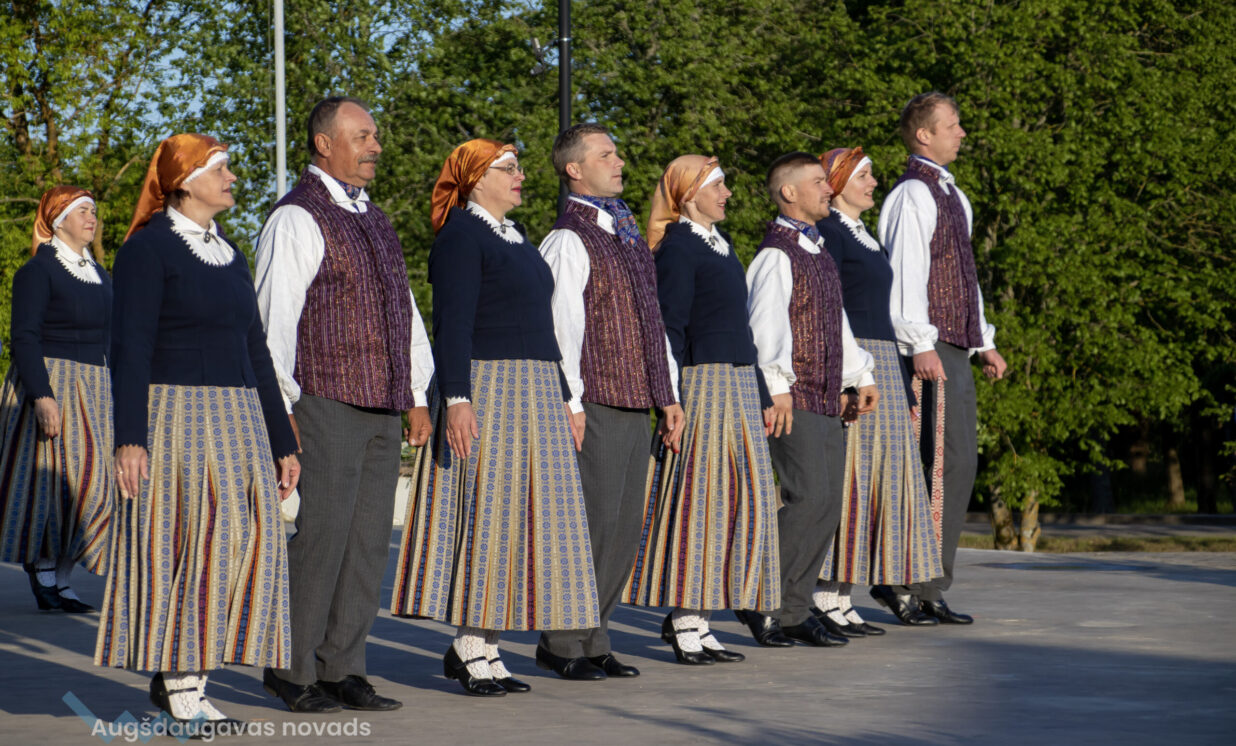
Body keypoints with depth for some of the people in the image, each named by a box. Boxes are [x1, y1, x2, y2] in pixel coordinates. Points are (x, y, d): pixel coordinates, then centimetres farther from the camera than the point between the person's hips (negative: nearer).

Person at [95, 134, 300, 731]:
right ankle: (180, 687, -5)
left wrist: (281, 442, 17)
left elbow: (253, 350, 20)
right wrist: (130, 437, -21)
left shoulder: (228, 255, 18)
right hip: (173, 417, -7)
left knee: (243, 541, 0)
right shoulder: (148, 248, -5)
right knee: (192, 542, -11)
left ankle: (175, 676, 7)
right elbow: (129, 347, -12)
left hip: (235, 419, 7)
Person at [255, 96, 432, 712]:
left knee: (369, 540, 6)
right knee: (319, 535, -8)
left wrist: (416, 396, 18)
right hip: (326, 404, -8)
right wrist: (280, 408, -16)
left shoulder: (372, 220, 20)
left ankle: (341, 668, 12)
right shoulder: (297, 218, -7)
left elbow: (404, 310, 24)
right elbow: (273, 319, -12)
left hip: (381, 408, 8)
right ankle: (292, 669, 2)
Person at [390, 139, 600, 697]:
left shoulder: (514, 238, 20)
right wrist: (456, 400, -23)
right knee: (482, 508, -8)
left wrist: (561, 398, 22)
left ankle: (481, 641, 9)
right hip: (485, 388, -9)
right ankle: (471, 648, -4)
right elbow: (452, 324, -15)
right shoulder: (460, 237, -8)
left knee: (518, 511, 6)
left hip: (533, 394, 9)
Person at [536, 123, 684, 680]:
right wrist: (570, 402, -18)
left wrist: (667, 396, 18)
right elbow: (562, 324, -13)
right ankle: (562, 642, 1)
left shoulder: (627, 234, 19)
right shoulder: (569, 239, -8)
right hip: (596, 404, -8)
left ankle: (592, 638, 15)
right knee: (593, 519, -8)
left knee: (625, 526, 8)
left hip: (635, 403, 8)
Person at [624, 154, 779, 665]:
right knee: (697, 495, -8)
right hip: (703, 382, -9)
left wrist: (761, 394, 20)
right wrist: (671, 400, -18)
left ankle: (695, 620, 12)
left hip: (738, 382, 9)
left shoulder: (720, 244, 19)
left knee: (733, 499, 7)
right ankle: (684, 622, -3)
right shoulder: (677, 247, -8)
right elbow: (669, 328, -13)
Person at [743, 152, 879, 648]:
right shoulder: (777, 255, -9)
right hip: (793, 401, -9)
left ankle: (794, 611, 10)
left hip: (827, 400, 9)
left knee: (827, 504, 5)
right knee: (809, 497, -15)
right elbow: (766, 323, -19)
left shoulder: (819, 253, 21)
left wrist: (861, 376, 26)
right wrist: (777, 384, -26)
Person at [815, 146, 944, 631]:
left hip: (882, 363, 9)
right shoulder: (829, 233, -8)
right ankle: (828, 597, -8)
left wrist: (903, 389, 23)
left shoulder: (864, 237, 21)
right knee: (846, 476, -10)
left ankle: (842, 599, 9)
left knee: (879, 475, 7)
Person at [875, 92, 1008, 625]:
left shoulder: (952, 195, 21)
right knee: (943, 463, -11)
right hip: (930, 351, -10)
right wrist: (921, 345, -23)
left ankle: (928, 587, 12)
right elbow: (906, 272, -17)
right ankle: (900, 579, -5)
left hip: (955, 349, 10)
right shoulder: (912, 194, -10)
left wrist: (984, 341, 23)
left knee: (960, 462, 8)